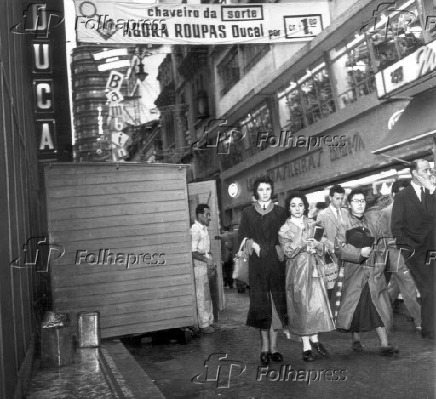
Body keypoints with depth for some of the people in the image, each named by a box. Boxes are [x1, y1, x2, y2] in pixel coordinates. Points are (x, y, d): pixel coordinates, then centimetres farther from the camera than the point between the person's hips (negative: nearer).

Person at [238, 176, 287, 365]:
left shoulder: (280, 212, 10)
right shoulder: (248, 212, 9)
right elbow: (241, 237, 6)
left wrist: (280, 249, -8)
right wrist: (251, 244, -11)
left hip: (276, 263, 1)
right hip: (257, 264, 0)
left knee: (276, 303, -1)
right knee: (261, 304, -2)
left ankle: (273, 346, 5)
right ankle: (265, 346, 3)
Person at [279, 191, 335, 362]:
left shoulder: (312, 224, 11)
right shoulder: (284, 229, 2)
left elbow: (321, 249, 12)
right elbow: (288, 251, -9)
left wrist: (316, 245, -10)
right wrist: (303, 242, -21)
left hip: (313, 267, 3)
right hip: (297, 269, -3)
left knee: (317, 303, -7)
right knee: (301, 305, -1)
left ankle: (314, 339, 10)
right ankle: (306, 347, 5)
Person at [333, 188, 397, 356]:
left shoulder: (373, 225, 12)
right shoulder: (343, 225, 0)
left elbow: (382, 248, 13)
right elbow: (339, 249, -9)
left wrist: (378, 266, 0)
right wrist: (360, 253, -19)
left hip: (374, 273, 3)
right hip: (353, 273, -3)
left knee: (379, 307, -4)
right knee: (355, 307, 1)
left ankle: (384, 344, -5)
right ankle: (356, 341, 17)